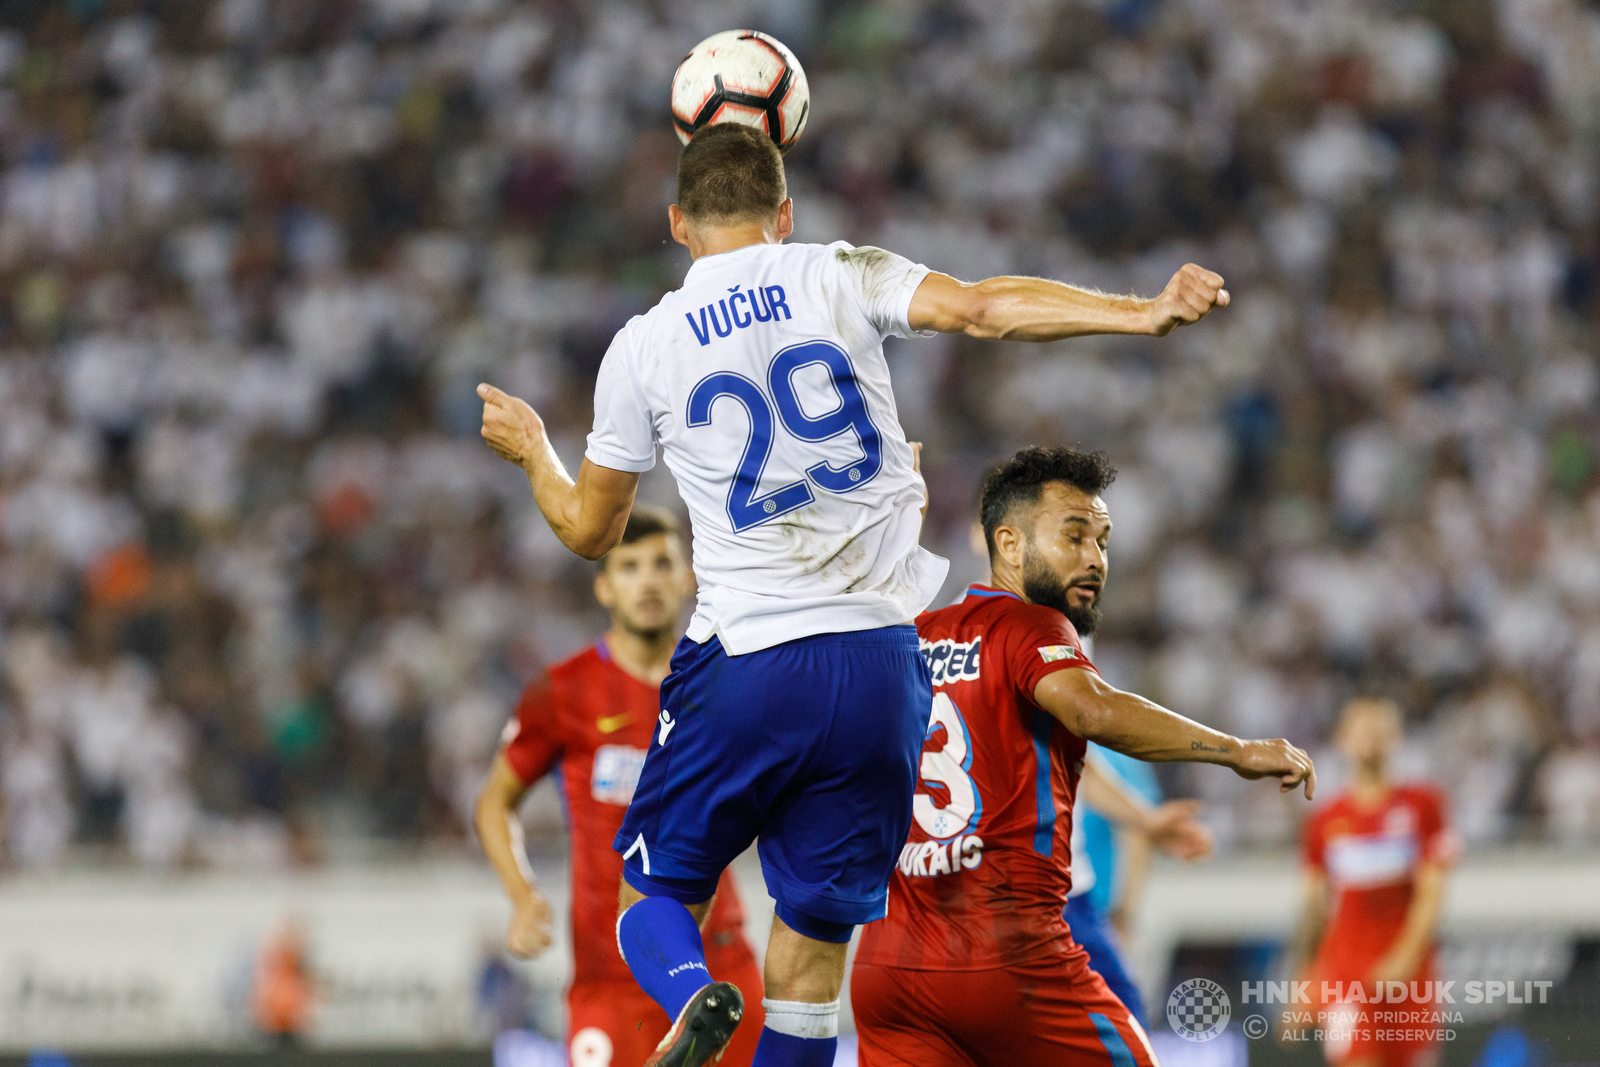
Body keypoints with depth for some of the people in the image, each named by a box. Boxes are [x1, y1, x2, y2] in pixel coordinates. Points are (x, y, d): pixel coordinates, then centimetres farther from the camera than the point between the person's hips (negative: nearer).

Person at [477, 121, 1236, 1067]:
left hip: (746, 662, -1)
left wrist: (531, 451, 35)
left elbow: (590, 529, 16)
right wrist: (1146, 313, -16)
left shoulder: (642, 349, 5)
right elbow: (983, 310, -13)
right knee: (816, 938, 9)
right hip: (880, 664, 1)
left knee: (655, 893, 13)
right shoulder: (842, 279, 4)